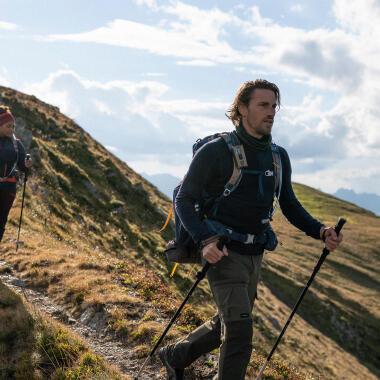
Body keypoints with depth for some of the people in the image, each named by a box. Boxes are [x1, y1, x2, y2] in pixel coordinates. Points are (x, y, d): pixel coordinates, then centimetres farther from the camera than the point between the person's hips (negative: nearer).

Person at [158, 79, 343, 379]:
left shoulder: (279, 157, 6)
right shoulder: (215, 152, -13)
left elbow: (290, 206, 12)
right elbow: (183, 200, -11)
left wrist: (320, 231, -7)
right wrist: (206, 240, -27)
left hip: (254, 255, 7)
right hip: (223, 254, -7)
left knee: (226, 326, 19)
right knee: (239, 332, -14)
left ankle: (175, 356, 42)